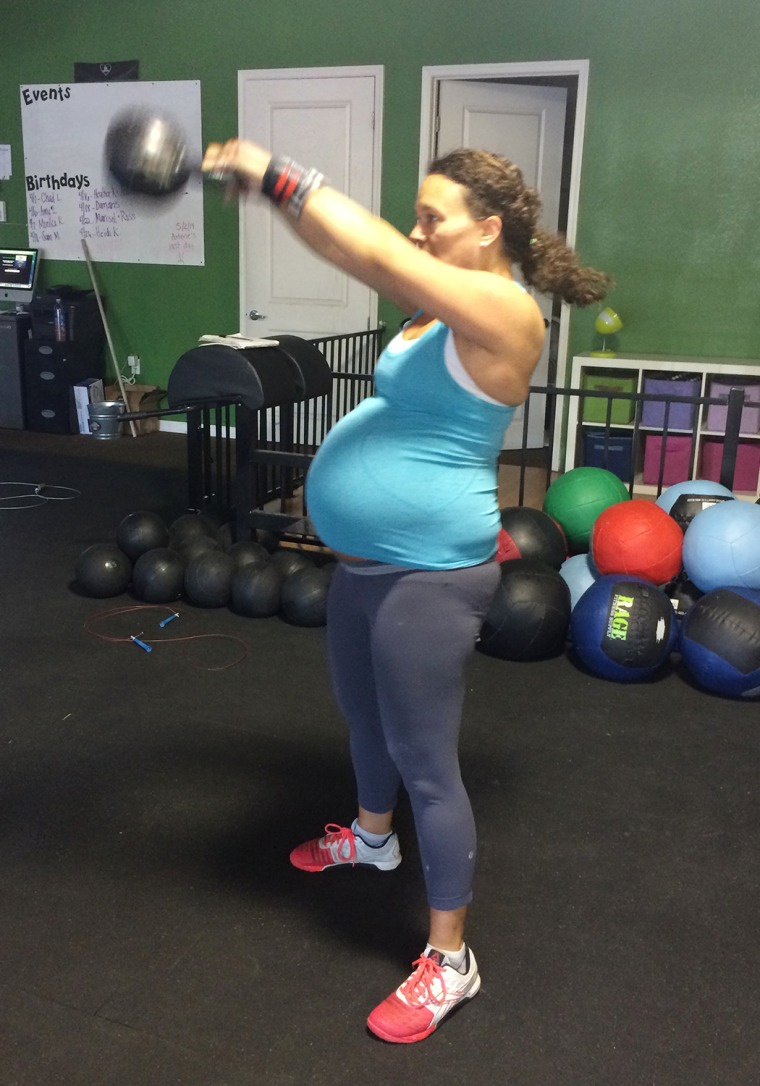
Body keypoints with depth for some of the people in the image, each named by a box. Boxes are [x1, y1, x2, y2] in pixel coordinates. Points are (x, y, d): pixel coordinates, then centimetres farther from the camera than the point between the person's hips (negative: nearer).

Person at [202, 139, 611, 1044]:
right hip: (364, 561, 10)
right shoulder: (438, 301, 8)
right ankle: (372, 837, 55)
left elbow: (377, 255, -24)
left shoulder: (504, 312, -17)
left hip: (428, 576, -9)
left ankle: (449, 961, 18)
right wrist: (266, 187, -5)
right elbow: (353, 255, 6)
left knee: (426, 761, 1)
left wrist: (279, 175, -17)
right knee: (363, 716, 27)